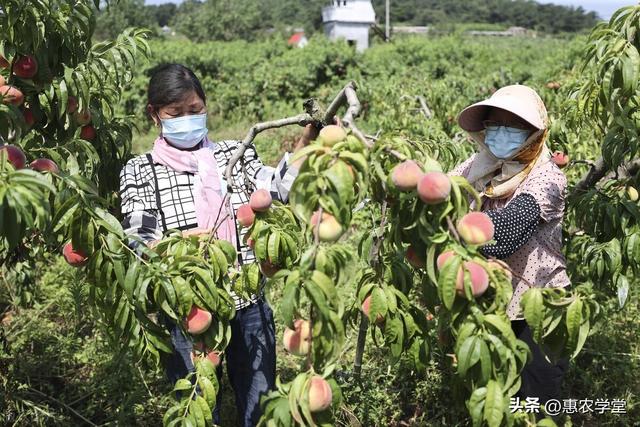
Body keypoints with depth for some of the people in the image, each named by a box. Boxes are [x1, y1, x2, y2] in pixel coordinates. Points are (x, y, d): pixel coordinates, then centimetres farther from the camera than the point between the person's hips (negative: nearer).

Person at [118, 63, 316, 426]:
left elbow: (278, 189, -9)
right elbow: (137, 242, -10)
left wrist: (307, 140, -23)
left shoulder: (234, 154, 6)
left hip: (249, 304, 2)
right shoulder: (140, 171, 1)